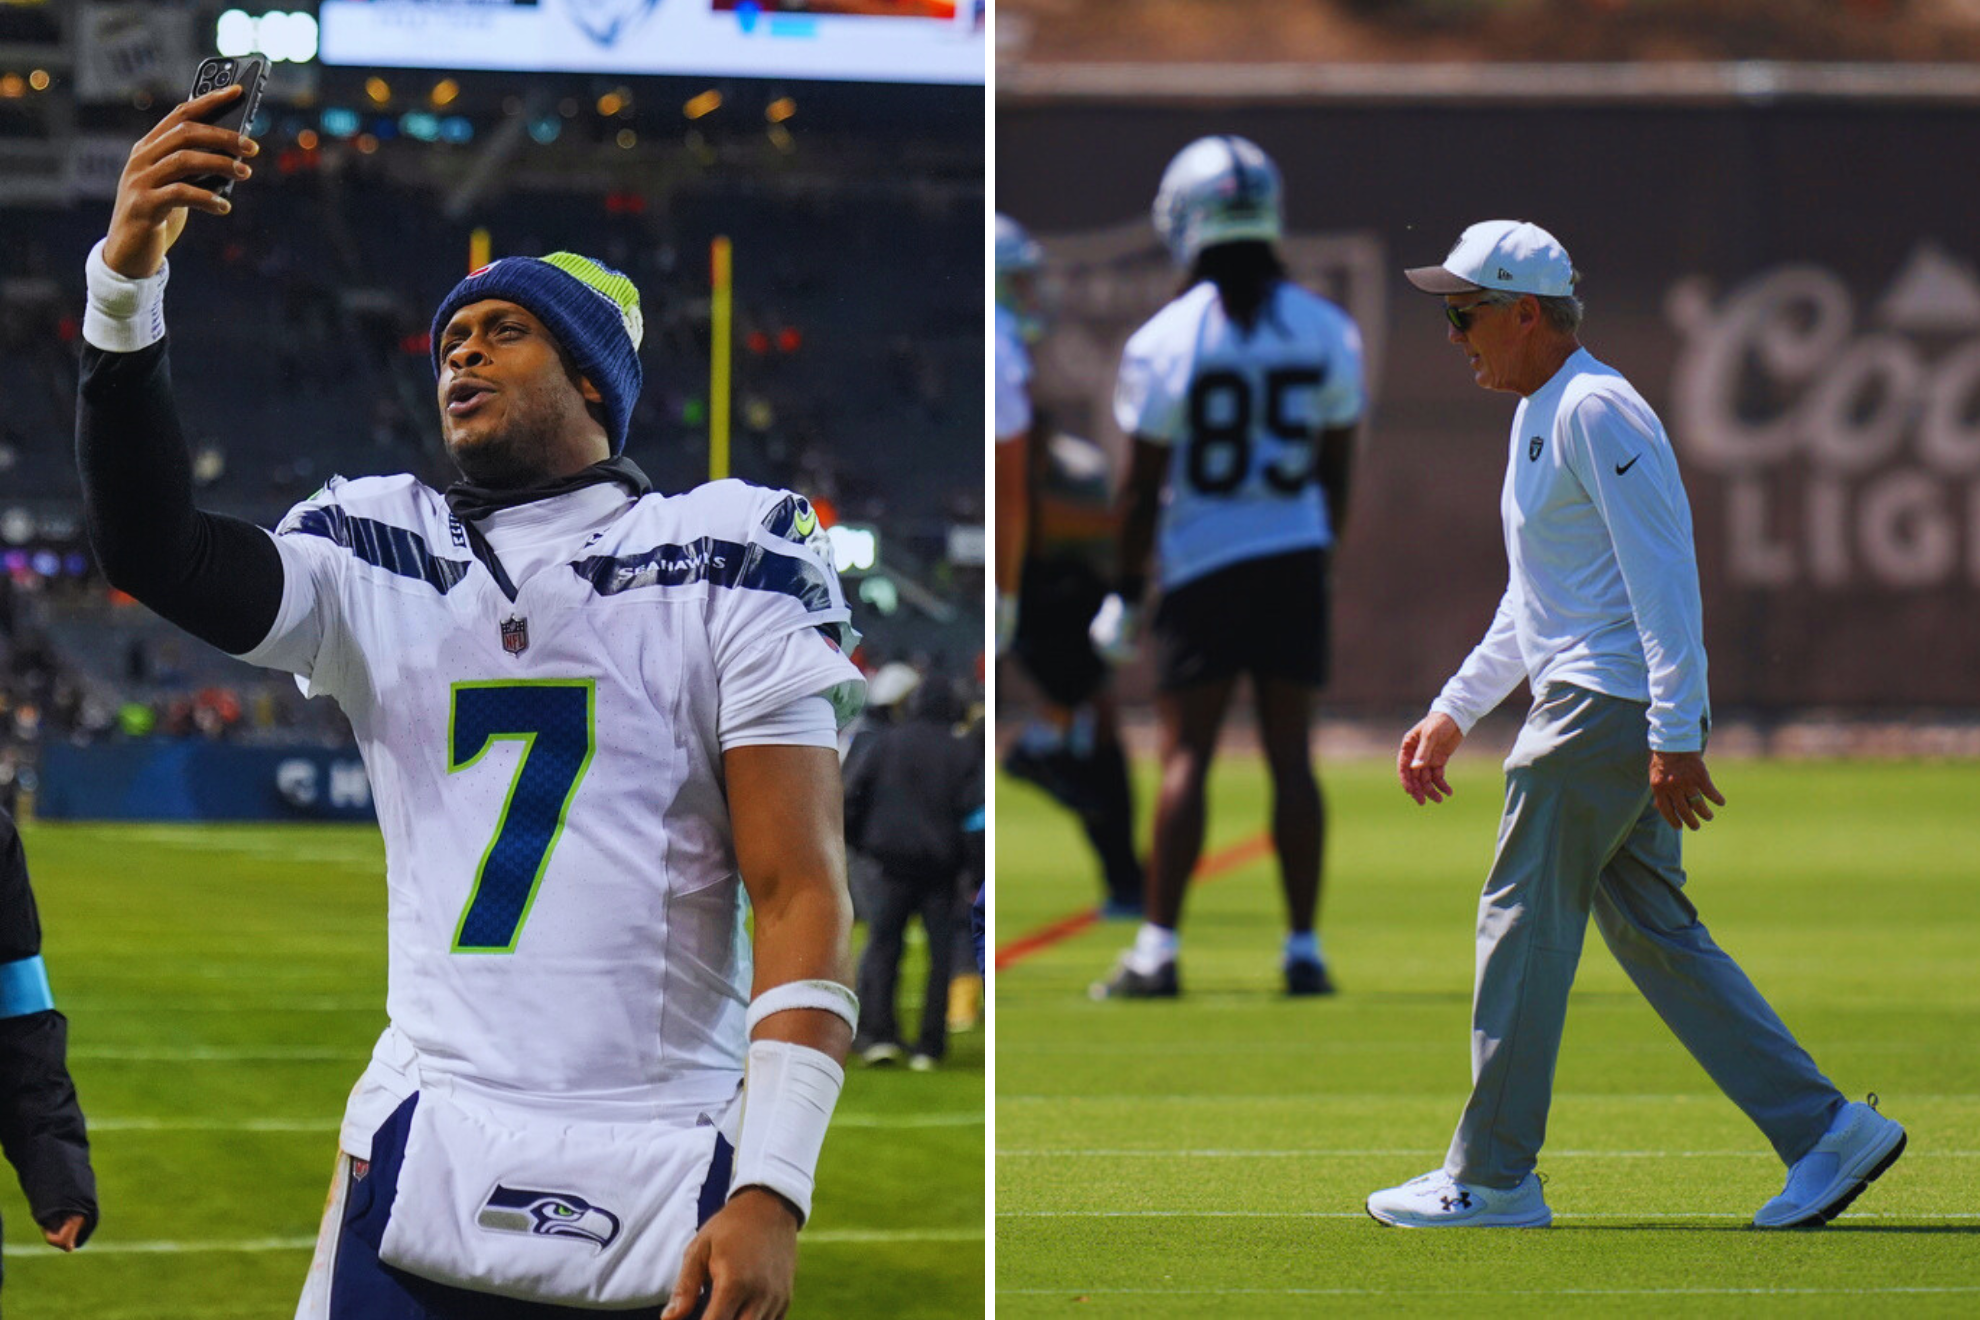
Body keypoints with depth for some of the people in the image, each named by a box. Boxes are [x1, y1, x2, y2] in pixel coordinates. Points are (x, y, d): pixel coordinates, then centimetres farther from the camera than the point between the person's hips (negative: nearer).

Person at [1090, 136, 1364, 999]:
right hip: (1296, 560, 3)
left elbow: (1144, 485, -6)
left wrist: (1127, 590, 2)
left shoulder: (1167, 339, -10)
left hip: (1203, 569, -3)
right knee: (1290, 756, 7)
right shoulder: (1325, 331, 1)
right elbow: (1337, 469, 8)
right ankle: (1304, 950, 6)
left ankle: (1157, 950, -3)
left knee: (1185, 755, -1)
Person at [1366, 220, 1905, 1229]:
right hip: (1623, 715, 10)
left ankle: (1492, 1178, 3)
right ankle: (1826, 1131, 5)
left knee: (1524, 920, -4)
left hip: (1610, 705, -10)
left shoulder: (1595, 411, -14)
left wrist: (1675, 736, -26)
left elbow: (1665, 578, -21)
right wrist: (1453, 710, 24)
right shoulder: (1538, 416, 19)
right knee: (1652, 930, 9)